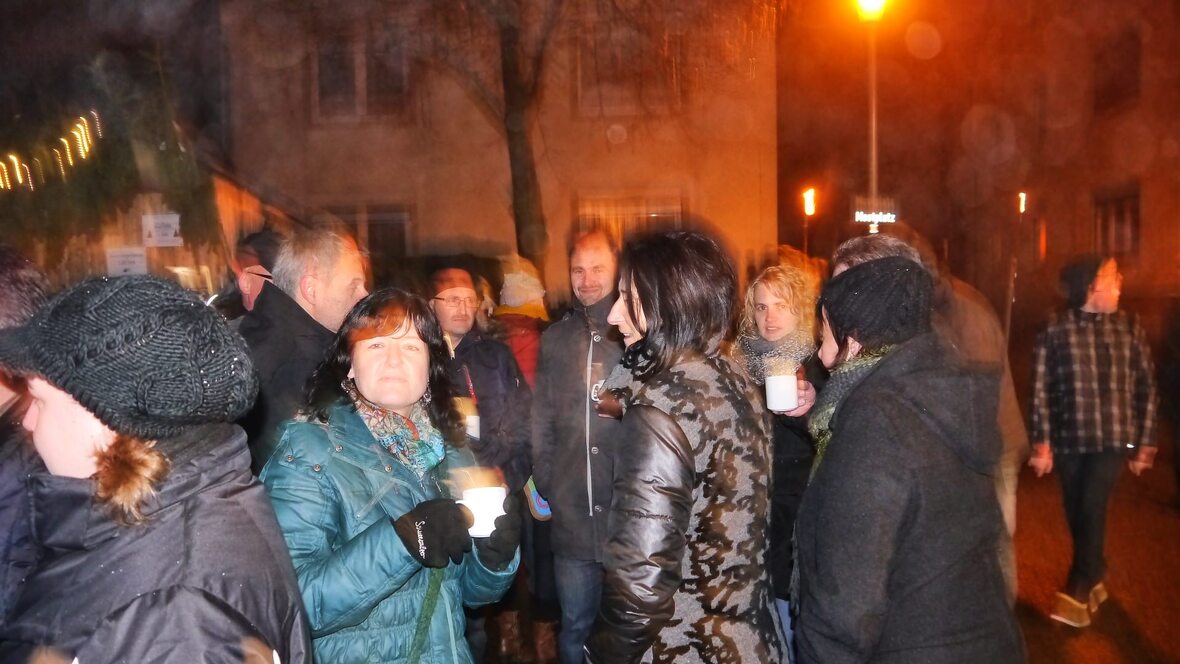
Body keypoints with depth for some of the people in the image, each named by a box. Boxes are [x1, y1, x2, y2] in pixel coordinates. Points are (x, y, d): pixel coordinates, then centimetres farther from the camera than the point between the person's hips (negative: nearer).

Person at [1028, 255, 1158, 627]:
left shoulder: (1129, 327, 1)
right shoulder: (1055, 330, -5)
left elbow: (1146, 387, 6)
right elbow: (1041, 390, -4)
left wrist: (1146, 442, 5)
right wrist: (1042, 443, -6)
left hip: (1114, 439, 0)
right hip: (1069, 440, 0)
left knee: (1091, 510, -11)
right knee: (1078, 515, 12)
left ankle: (1076, 592, -1)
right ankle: (1094, 579, 34)